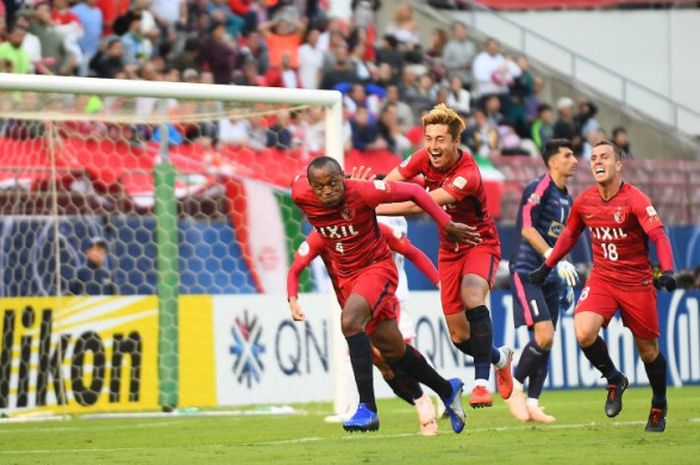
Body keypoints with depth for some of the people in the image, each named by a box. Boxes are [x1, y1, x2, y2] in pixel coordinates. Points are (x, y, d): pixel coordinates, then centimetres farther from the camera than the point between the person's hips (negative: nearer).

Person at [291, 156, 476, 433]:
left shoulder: (363, 192, -25)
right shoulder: (301, 196, -15)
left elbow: (414, 192, -14)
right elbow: (299, 178, 10)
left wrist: (446, 225, -9)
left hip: (377, 267, -6)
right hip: (346, 275, 6)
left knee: (350, 321, -32)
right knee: (393, 350, 13)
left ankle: (367, 408, -31)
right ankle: (447, 390, 36)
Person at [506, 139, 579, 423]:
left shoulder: (567, 198, 16)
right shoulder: (539, 187, -10)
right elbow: (526, 228, -19)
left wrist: (567, 282, 23)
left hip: (550, 276, 8)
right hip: (527, 272, -8)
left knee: (546, 341, 4)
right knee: (544, 335, -18)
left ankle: (532, 404, 7)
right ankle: (514, 385, 0)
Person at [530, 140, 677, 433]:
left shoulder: (635, 200, -16)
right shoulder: (584, 202, 0)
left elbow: (659, 236, -24)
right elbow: (569, 235, 18)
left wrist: (667, 271, -39)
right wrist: (546, 267, 19)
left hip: (637, 282, -3)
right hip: (601, 279, 3)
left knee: (648, 351, 5)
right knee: (583, 332, -22)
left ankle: (659, 406, 31)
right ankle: (614, 380, 5)